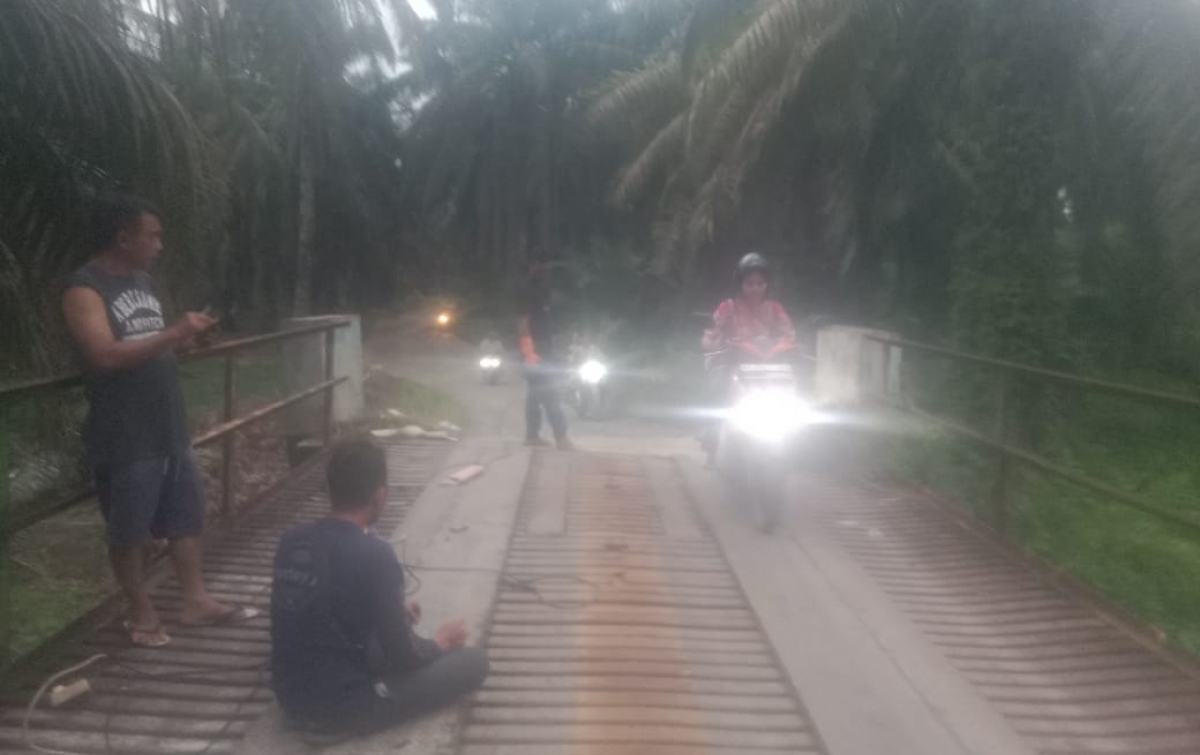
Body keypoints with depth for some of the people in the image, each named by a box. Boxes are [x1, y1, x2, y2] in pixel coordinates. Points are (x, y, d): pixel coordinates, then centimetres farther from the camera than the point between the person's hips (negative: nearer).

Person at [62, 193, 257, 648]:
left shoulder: (141, 279, 12)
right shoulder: (84, 289, -14)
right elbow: (107, 355, -27)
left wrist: (187, 340, 3)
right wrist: (175, 332, -26)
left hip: (169, 427, 8)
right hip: (125, 436, -8)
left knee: (187, 515, 13)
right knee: (129, 531, 7)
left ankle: (196, 602, 24)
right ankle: (141, 613, 23)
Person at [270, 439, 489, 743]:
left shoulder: (292, 541, -2)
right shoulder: (374, 555, -23)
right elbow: (403, 656, -15)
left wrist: (395, 611, 23)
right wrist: (441, 642, 6)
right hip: (341, 708, -7)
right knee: (473, 660, -1)